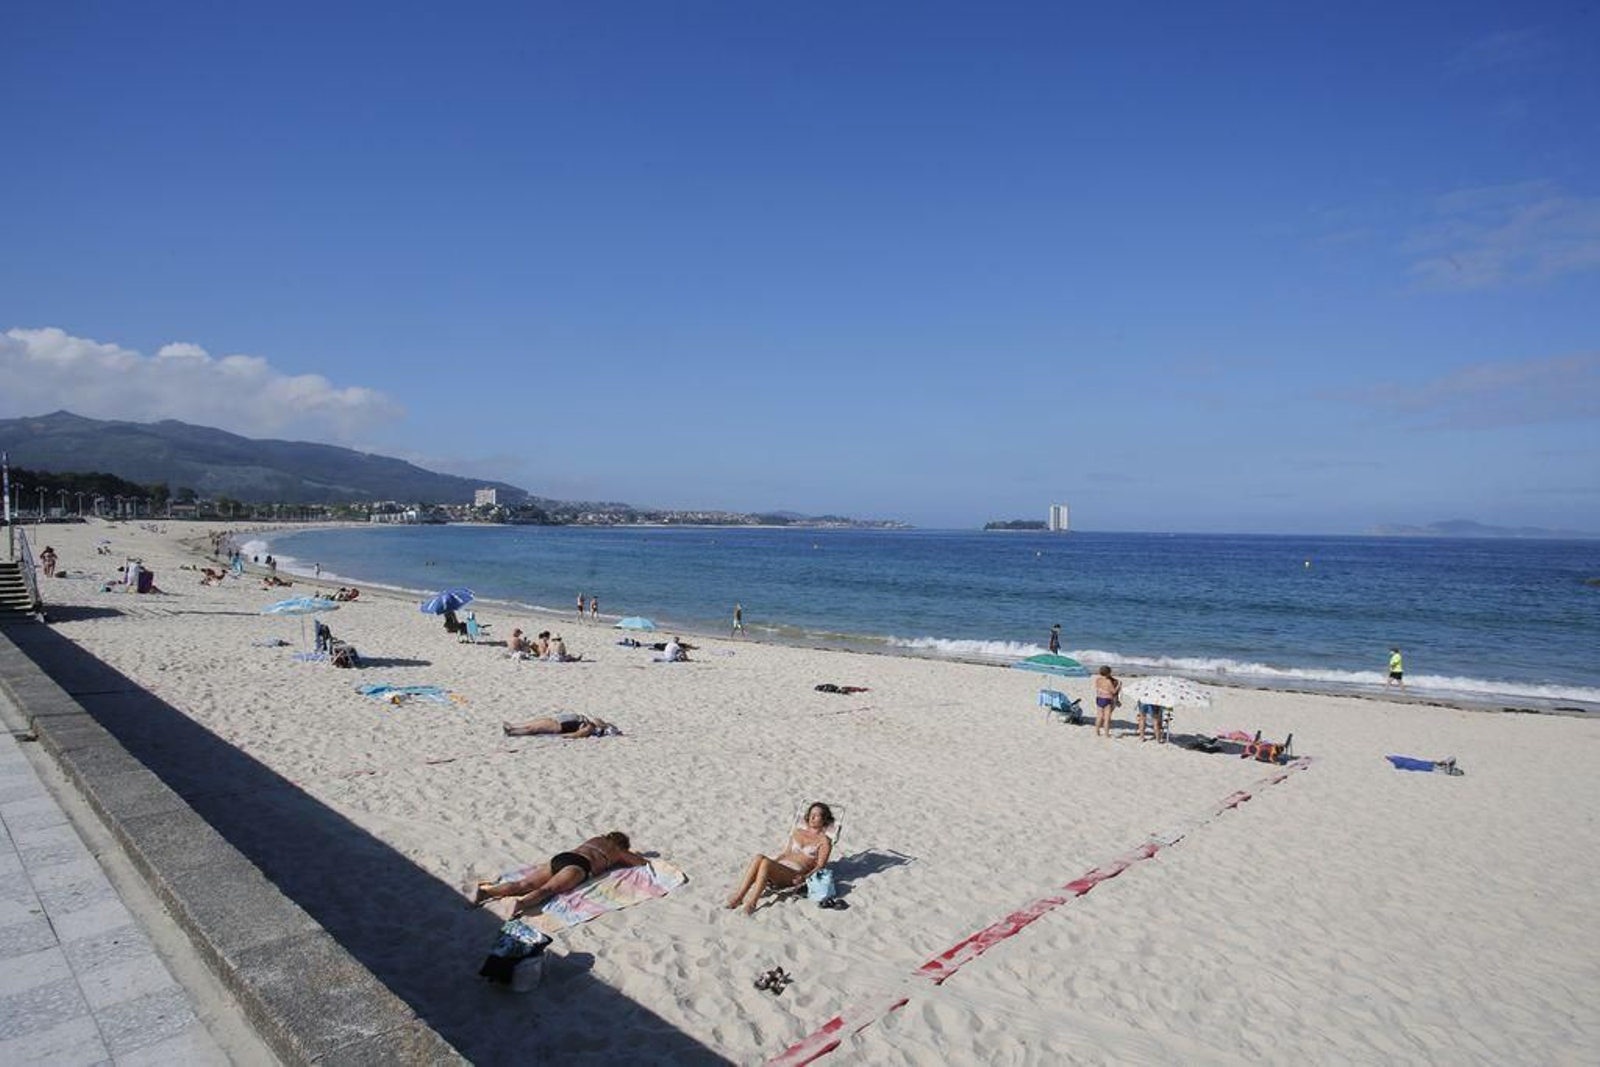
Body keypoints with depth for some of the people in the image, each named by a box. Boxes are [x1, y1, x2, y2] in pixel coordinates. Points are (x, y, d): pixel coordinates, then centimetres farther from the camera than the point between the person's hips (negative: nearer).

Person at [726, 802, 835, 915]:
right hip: (780, 865, 5)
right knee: (759, 857, -29)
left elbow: (820, 866, -3)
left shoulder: (824, 841, 6)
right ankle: (738, 896, -32)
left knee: (765, 862, -33)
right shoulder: (798, 831, 24)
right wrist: (773, 861, 6)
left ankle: (751, 903, -34)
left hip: (795, 874, -5)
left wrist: (804, 877, -18)